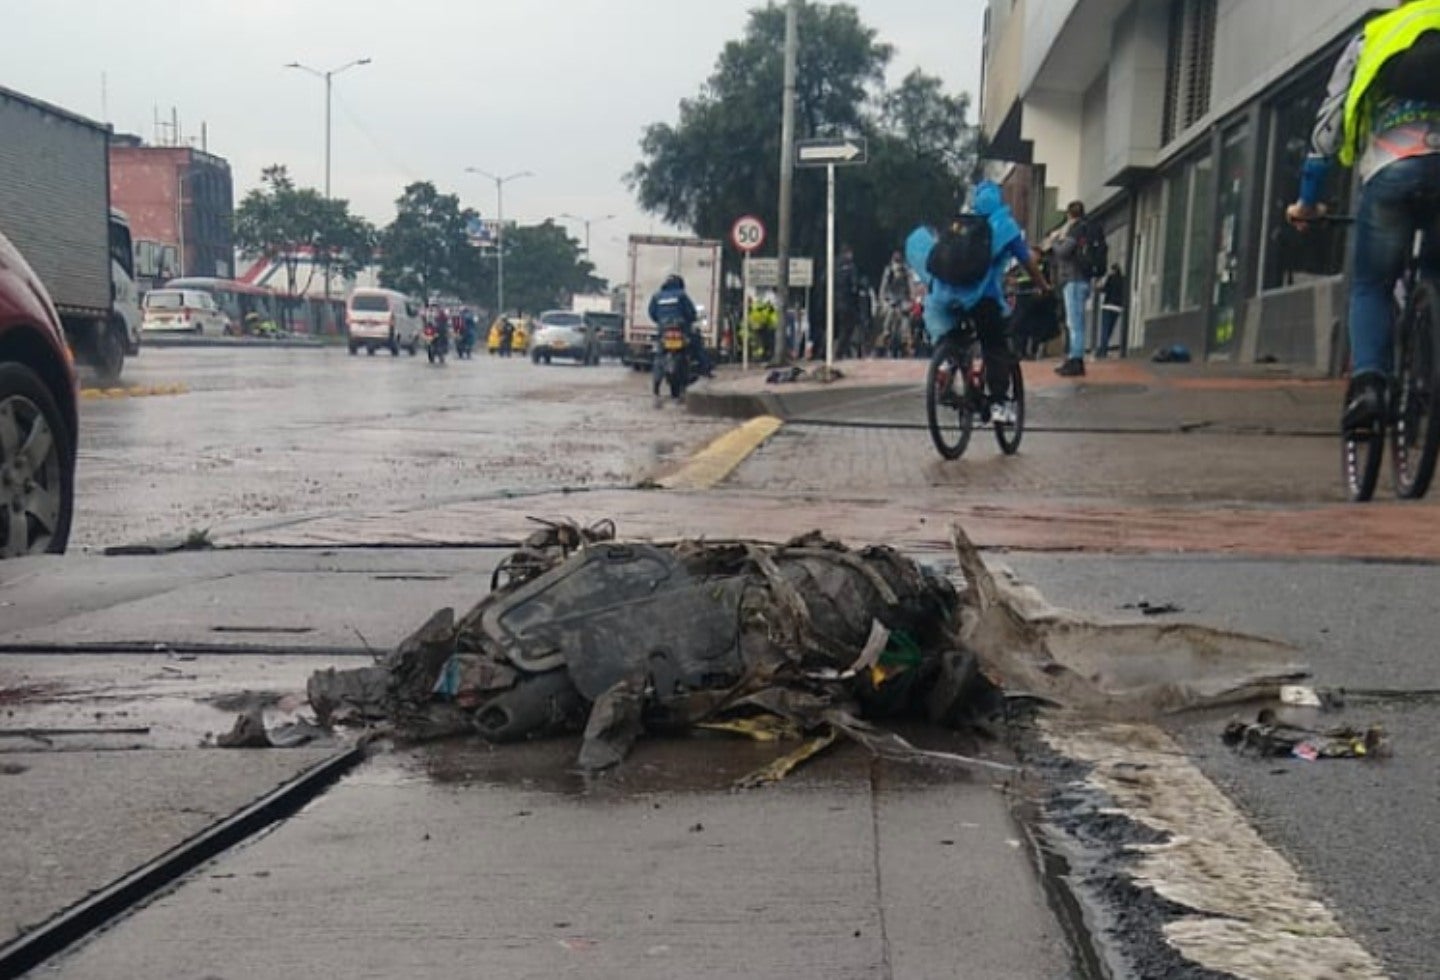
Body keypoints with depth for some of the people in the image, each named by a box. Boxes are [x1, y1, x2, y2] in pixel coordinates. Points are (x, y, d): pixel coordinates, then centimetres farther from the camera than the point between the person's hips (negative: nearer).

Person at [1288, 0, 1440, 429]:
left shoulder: (1371, 36, 30)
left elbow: (1327, 127, 25)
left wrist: (1307, 201, 31)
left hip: (1392, 167, -1)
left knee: (1370, 287, 11)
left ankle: (1368, 383, -13)